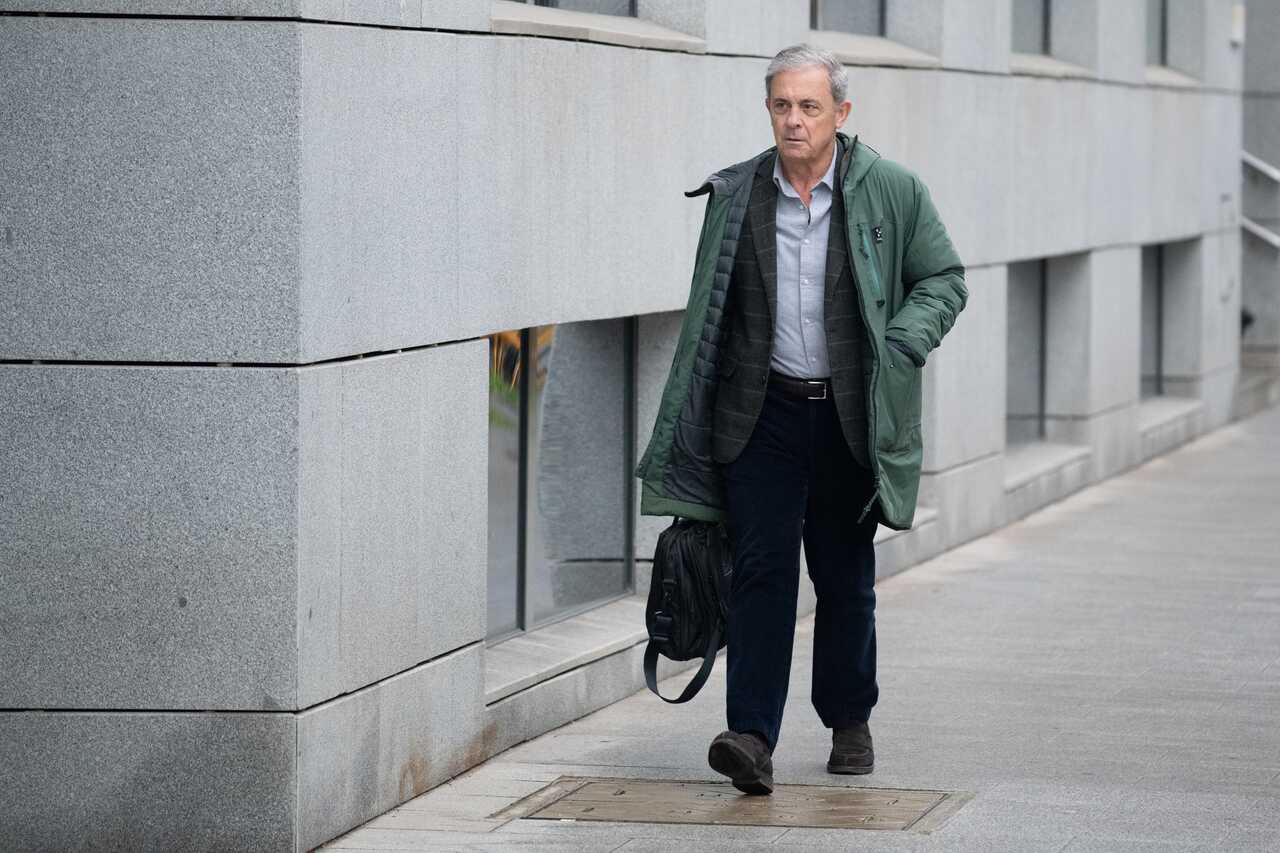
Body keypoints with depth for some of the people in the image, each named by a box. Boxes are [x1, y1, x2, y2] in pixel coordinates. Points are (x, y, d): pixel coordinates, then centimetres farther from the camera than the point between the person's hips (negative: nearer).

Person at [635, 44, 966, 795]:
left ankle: (850, 721, 28)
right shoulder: (735, 197, 2)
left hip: (850, 416, 0)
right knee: (762, 569, -10)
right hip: (762, 413, 0)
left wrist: (899, 348, -11)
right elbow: (708, 315, 10)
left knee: (846, 577, 11)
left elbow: (944, 280, 7)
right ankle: (753, 738, -16)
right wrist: (689, 435, 9)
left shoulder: (890, 191, -2)